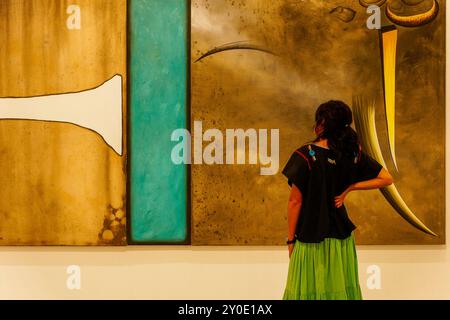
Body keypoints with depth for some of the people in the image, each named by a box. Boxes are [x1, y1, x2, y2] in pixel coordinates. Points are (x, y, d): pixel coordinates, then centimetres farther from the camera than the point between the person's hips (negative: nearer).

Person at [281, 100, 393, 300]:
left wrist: (290, 239, -4)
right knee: (341, 289, 14)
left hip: (311, 238, -5)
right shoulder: (353, 152, -2)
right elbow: (386, 179, 2)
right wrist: (349, 188, 0)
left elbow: (295, 201, -13)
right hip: (342, 237, 5)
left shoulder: (306, 155, -15)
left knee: (309, 291, 5)